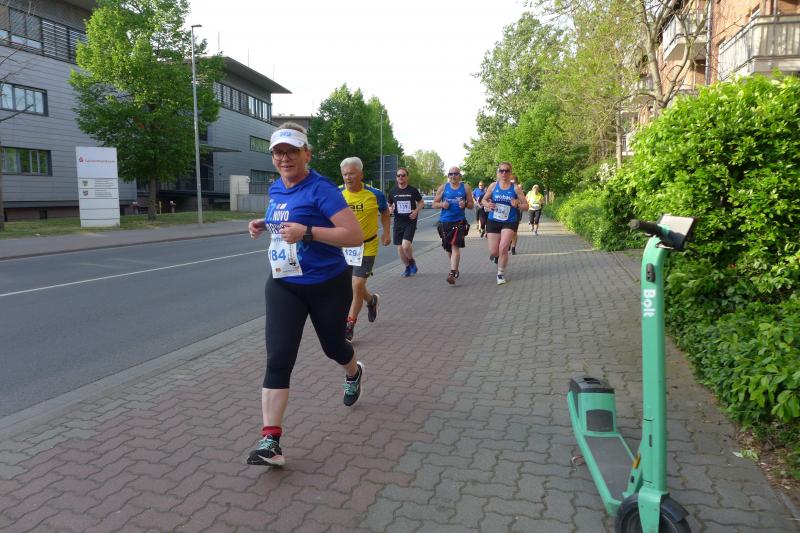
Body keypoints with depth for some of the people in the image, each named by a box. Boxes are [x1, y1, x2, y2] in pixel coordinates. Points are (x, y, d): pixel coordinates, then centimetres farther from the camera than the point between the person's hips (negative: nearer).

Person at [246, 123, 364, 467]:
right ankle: (270, 441, -6)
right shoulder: (275, 189, 5)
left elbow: (355, 236, -24)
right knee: (278, 359, -8)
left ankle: (353, 373, 56)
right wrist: (264, 225, 6)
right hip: (283, 286, 5)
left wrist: (306, 232, -32)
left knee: (332, 345, 19)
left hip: (327, 286, -4)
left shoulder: (321, 189, -17)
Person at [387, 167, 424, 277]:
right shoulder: (393, 192, 5)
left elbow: (421, 203, 9)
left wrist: (416, 210, -10)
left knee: (406, 245, -20)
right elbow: (389, 205, 18)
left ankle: (412, 262, 11)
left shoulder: (413, 190, -2)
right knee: (400, 248, 5)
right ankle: (407, 267, 28)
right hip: (398, 222, 4)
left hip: (410, 222, -3)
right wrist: (390, 209, -6)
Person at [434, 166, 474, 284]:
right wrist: (442, 205, -13)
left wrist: (465, 205, -15)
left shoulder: (465, 188, 4)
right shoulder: (443, 188, 6)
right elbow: (434, 204, 8)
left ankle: (452, 273, -20)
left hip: (459, 221, -3)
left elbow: (471, 204, 7)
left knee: (455, 246, -16)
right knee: (448, 248, 12)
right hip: (444, 222, 3)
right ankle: (455, 268, 36)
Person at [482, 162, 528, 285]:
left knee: (503, 248, -16)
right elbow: (484, 200, 13)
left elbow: (526, 206, 0)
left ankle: (501, 274, 5)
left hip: (509, 222, -2)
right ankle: (498, 257, 42)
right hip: (493, 221, 2)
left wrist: (517, 205, -21)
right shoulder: (493, 186, 0)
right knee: (493, 252, 2)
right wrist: (487, 205, -10)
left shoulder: (515, 188, -4)